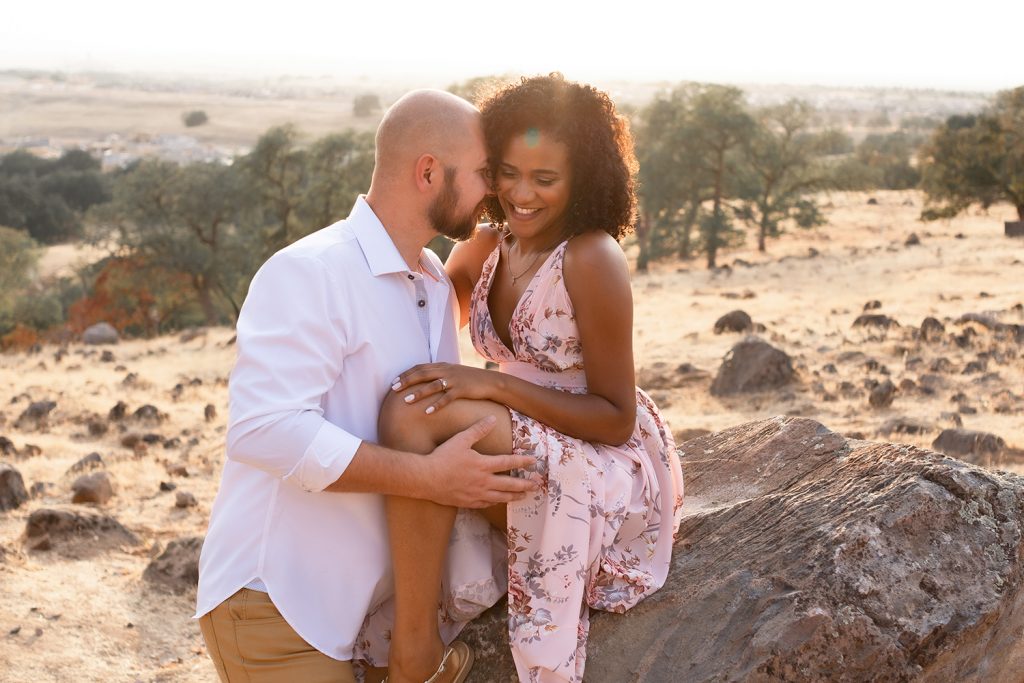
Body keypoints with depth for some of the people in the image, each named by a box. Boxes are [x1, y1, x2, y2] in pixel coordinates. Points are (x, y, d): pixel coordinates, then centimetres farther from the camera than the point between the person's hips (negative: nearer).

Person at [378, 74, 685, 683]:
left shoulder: (591, 260, -19)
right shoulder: (486, 248, 3)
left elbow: (617, 419, -17)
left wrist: (492, 384, -25)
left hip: (612, 470, -7)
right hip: (536, 456, 8)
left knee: (415, 411, -26)